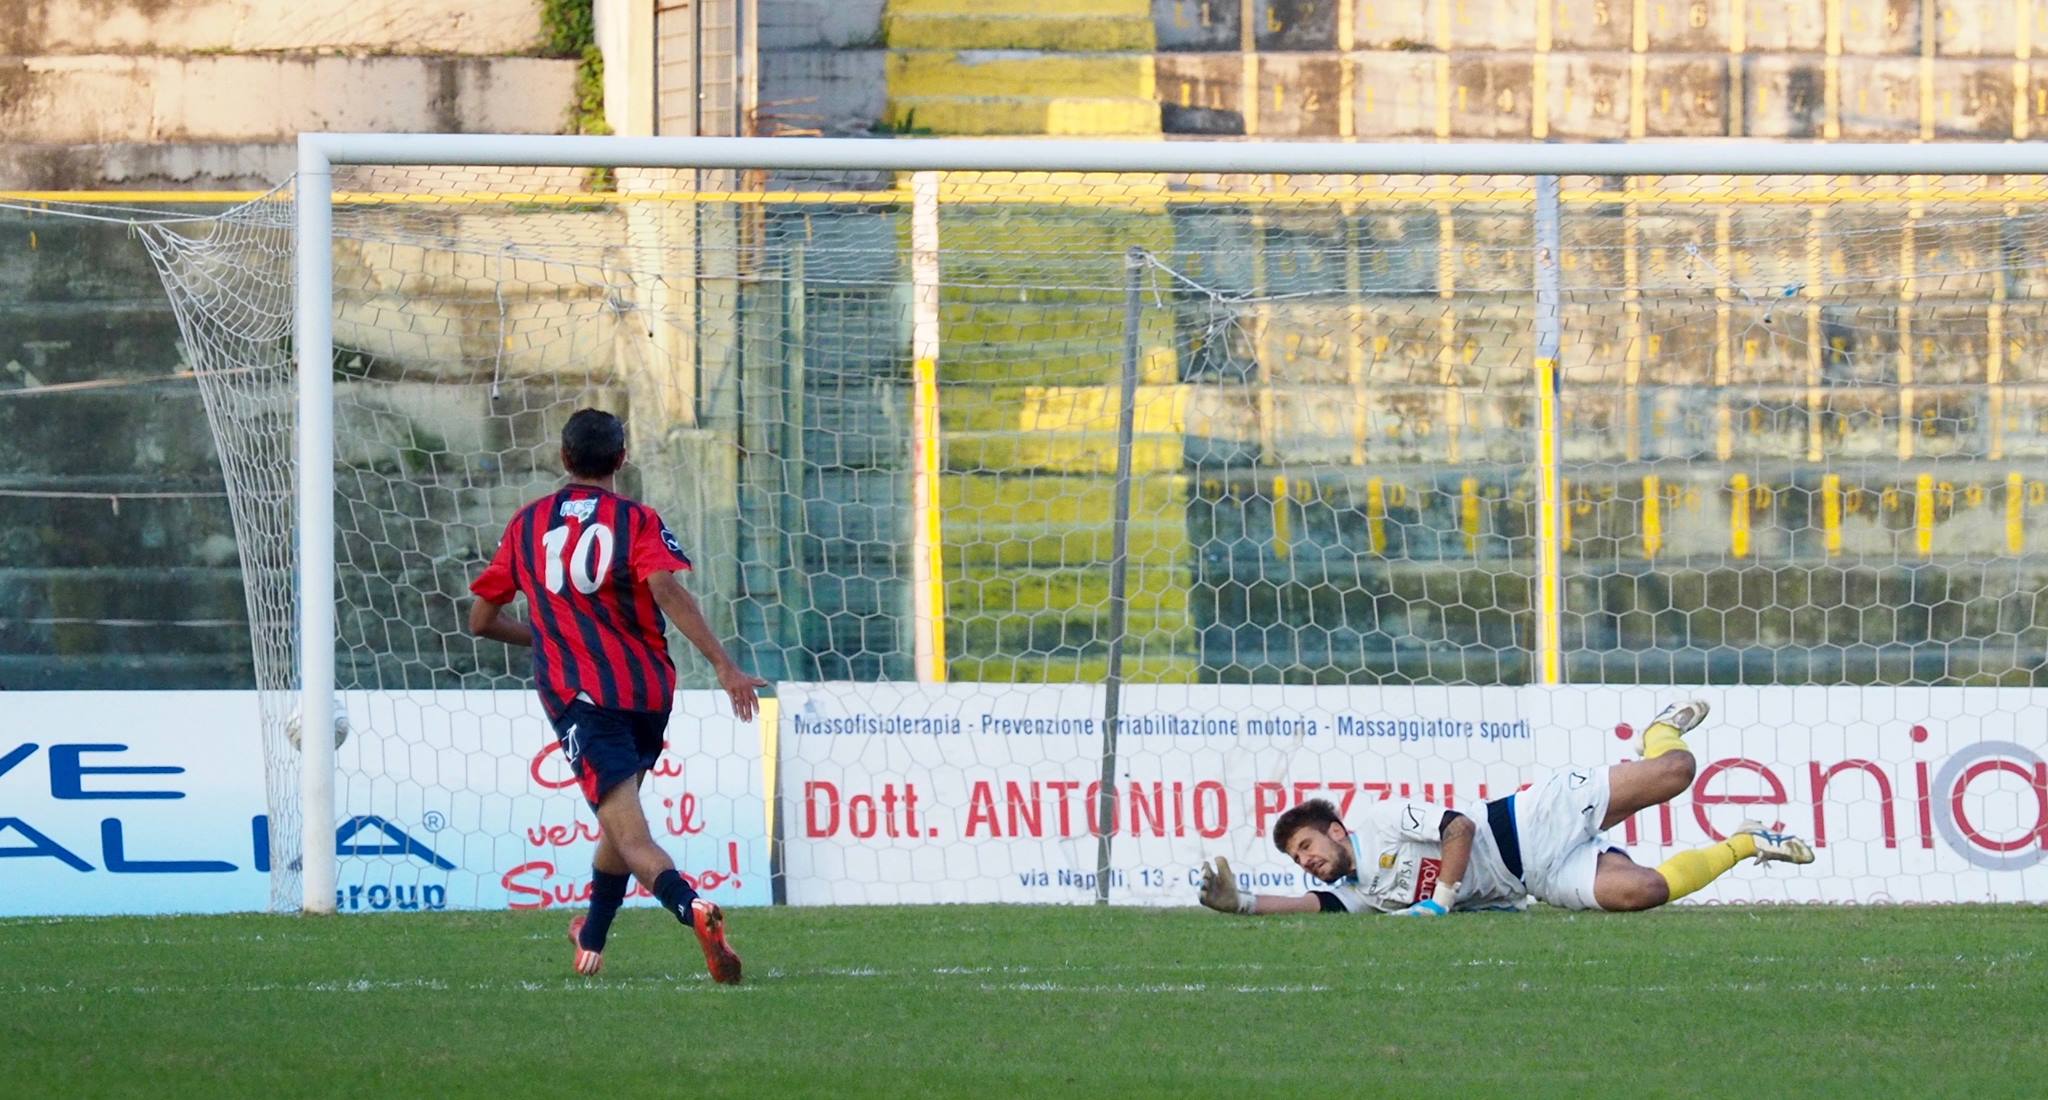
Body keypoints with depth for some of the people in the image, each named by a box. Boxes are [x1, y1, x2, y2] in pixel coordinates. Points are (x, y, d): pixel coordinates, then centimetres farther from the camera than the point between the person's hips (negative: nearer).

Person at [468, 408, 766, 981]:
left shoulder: (527, 525, 12)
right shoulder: (636, 521, 4)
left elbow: (481, 621, 19)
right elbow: (666, 590, -16)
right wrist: (724, 666, -21)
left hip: (577, 693, -2)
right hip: (647, 689, 2)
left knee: (630, 834, -15)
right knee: (621, 813, 27)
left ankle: (692, 909, -44)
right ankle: (591, 939, 45)